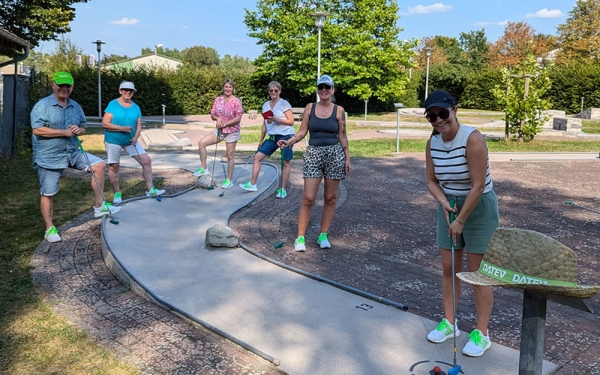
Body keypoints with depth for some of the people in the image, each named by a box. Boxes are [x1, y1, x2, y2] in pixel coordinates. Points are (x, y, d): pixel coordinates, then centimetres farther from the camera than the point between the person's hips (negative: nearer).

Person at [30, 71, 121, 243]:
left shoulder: (75, 106, 8)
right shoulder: (42, 105, -12)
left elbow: (83, 126, 18)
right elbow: (37, 130, -22)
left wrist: (78, 130, -8)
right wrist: (64, 132, -21)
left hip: (72, 152, 6)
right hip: (49, 157, -6)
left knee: (99, 165, -2)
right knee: (48, 194, 2)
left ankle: (99, 206, 5)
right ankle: (49, 228, 17)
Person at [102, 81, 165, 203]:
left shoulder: (136, 107, 2)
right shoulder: (113, 104, -10)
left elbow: (138, 126, 1)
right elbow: (105, 124, -15)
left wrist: (135, 137, -18)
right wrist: (122, 128, -24)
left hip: (131, 141, 4)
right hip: (113, 141, -4)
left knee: (146, 160, -3)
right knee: (114, 166, 4)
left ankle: (150, 189, 4)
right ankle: (117, 193, 19)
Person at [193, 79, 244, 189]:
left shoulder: (236, 101, -13)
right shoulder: (218, 99, 2)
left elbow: (238, 118, -16)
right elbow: (212, 115, 7)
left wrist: (224, 124, -20)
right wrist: (217, 118, -16)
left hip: (231, 131, -5)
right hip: (219, 130, 5)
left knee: (230, 155, 3)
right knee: (201, 142, -7)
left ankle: (229, 180, 14)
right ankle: (203, 168, 5)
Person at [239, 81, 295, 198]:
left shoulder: (284, 103, -8)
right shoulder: (266, 105, 10)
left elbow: (291, 121, -11)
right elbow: (265, 124, 16)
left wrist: (277, 119, -22)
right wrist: (261, 140, 16)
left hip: (286, 136, -6)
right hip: (272, 137, 6)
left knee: (286, 162, 1)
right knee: (257, 157, 2)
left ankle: (282, 189, 12)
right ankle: (252, 184, 9)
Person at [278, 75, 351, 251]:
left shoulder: (339, 110, 2)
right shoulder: (310, 108, 4)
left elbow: (343, 136, 5)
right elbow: (302, 132, 4)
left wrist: (347, 158, 2)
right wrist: (288, 142, -12)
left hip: (334, 155, 0)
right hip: (313, 154, 0)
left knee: (330, 198, 6)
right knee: (308, 198, -6)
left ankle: (323, 235, 17)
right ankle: (300, 237, 1)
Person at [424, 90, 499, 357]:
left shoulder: (472, 139, -24)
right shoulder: (432, 143, -4)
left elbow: (478, 185, -24)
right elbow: (432, 181, 4)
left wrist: (461, 220, -19)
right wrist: (444, 203, -15)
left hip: (478, 207, -6)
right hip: (449, 206, 6)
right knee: (448, 268, 11)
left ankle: (482, 333, 16)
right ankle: (449, 322, 27)